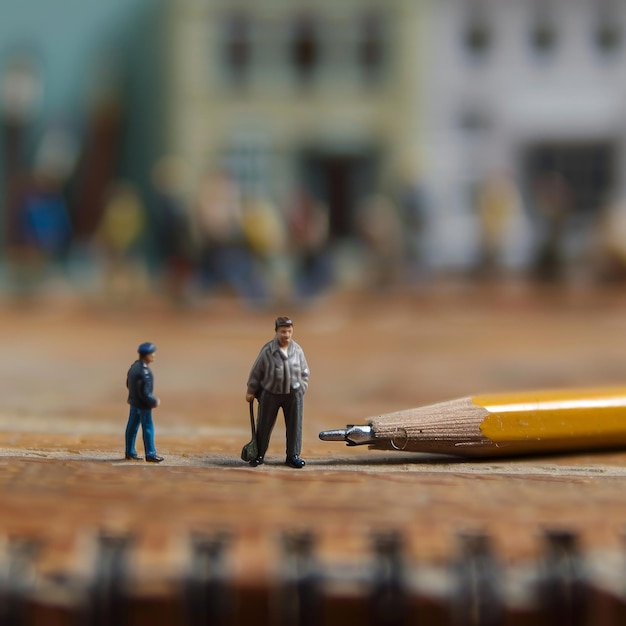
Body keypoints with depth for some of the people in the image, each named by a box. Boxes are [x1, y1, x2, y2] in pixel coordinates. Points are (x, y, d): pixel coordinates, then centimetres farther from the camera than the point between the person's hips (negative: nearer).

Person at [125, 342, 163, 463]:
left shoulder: (134, 366, 4)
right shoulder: (144, 371, -26)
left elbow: (128, 384, 14)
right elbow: (144, 392, -27)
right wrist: (154, 401, -12)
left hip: (133, 401, 9)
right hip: (143, 404, -9)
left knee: (132, 427, 15)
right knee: (148, 428, 0)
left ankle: (130, 452, 23)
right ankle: (150, 454, 6)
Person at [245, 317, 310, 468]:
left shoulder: (297, 350, -6)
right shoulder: (267, 350, -14)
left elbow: (304, 372, 8)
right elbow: (256, 371, -4)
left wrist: (302, 390, 5)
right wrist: (251, 391, 2)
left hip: (293, 395, 2)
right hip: (270, 394, -2)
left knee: (294, 426, 6)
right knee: (264, 426, 8)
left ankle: (293, 456, 19)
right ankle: (259, 455, 23)